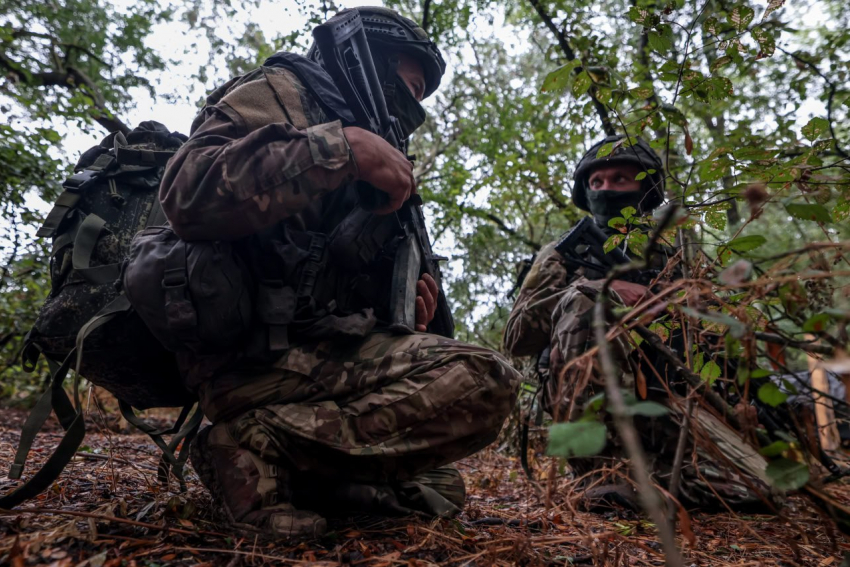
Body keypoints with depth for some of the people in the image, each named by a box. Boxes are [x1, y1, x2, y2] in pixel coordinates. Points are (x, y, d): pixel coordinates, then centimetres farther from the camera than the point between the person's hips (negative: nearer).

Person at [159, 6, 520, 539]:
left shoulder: (368, 168, 24)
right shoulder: (280, 91, 2)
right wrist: (341, 146, -21)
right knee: (484, 381, -22)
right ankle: (256, 443, -14)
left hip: (331, 347, 8)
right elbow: (188, 194, -20)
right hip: (258, 353, -8)